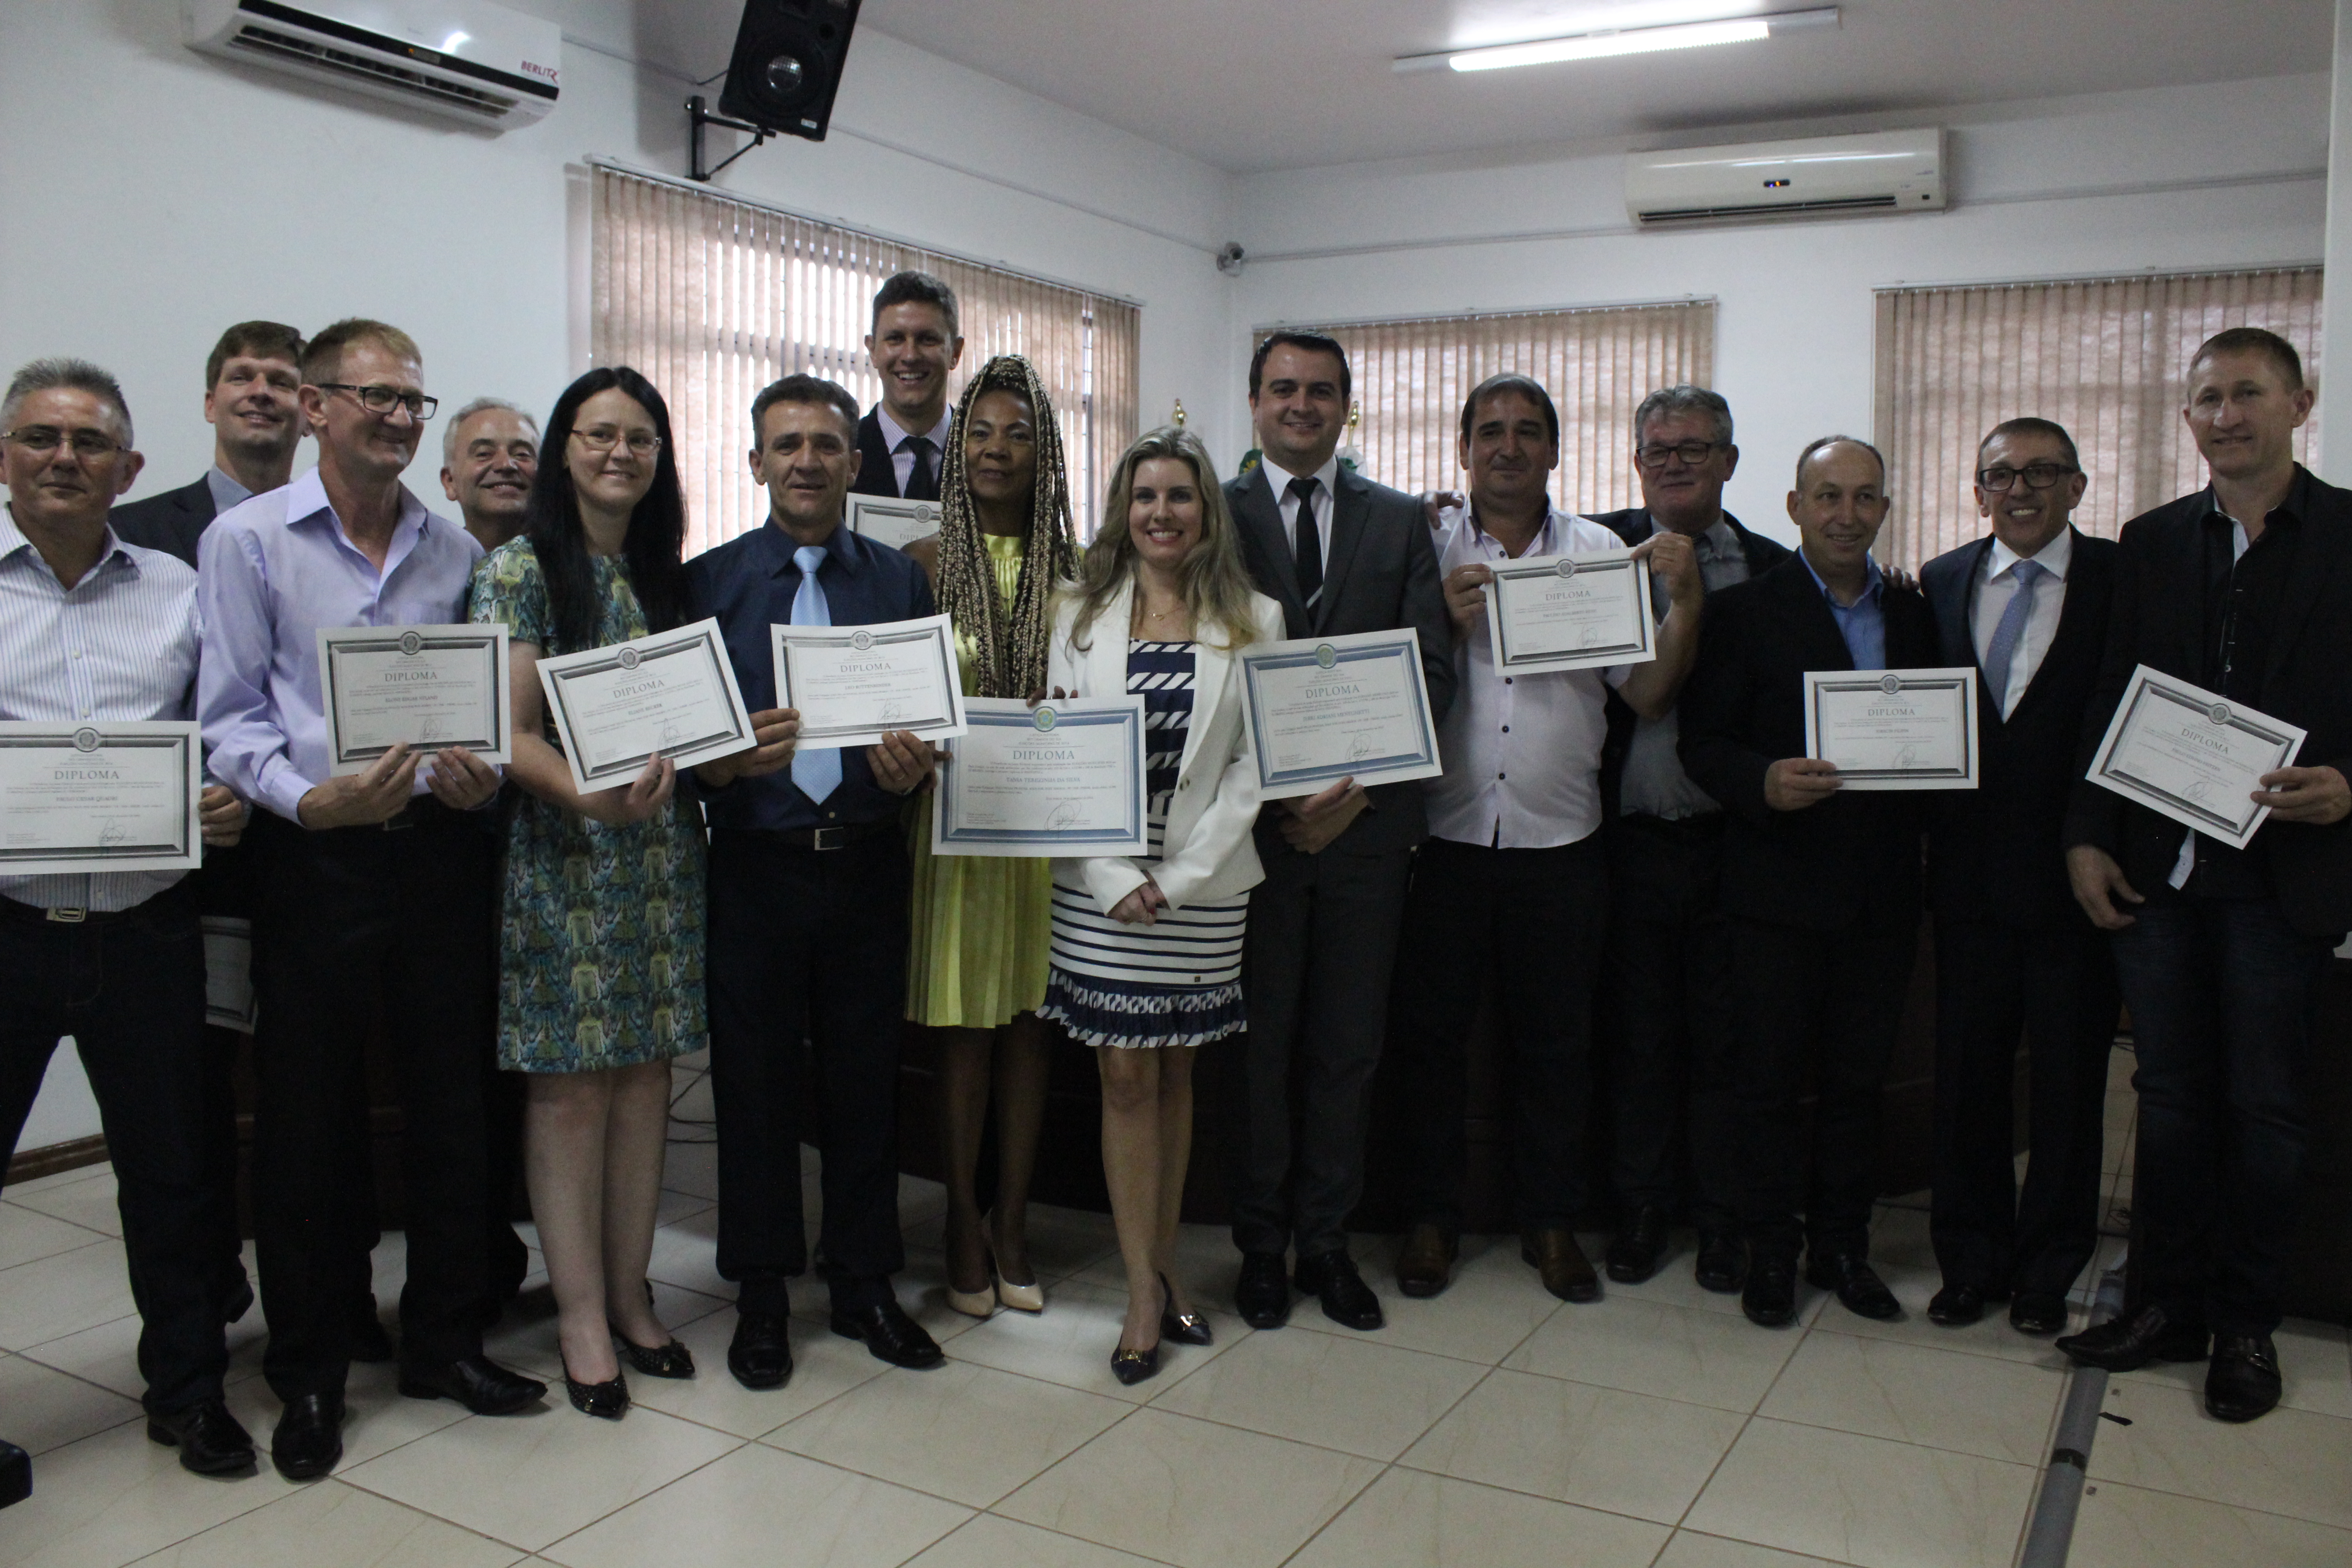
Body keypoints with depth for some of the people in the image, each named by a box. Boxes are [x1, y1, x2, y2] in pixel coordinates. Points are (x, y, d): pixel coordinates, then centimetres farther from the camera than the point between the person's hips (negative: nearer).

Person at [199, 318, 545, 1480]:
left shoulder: (456, 552, 10)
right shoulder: (248, 540, 0)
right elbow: (229, 721, -4)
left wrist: (482, 776, -7)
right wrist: (314, 799, -20)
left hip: (438, 851, 3)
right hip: (313, 859, -3)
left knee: (451, 1103, 10)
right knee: (307, 1121, 5)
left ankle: (444, 1341, 26)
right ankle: (308, 1374, 21)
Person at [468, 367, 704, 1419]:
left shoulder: (668, 574, 13)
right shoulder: (522, 569, -4)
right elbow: (509, 732, -11)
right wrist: (592, 793, -27)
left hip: (662, 852, 5)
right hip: (561, 853, -5)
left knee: (645, 1074, 9)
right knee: (570, 1086, -1)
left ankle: (630, 1299, 20)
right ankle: (582, 1319, 11)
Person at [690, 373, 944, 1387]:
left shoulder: (898, 581, 8)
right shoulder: (708, 582, 3)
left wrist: (914, 768, -12)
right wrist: (727, 761, -20)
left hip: (867, 860, 1)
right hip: (755, 866, -1)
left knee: (867, 1077, 9)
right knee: (755, 1081, 6)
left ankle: (866, 1285, 25)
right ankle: (761, 1298, 21)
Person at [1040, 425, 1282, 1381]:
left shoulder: (1254, 622, 3)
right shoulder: (1084, 618, 5)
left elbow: (1254, 764, -2)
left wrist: (1180, 877, -10)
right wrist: (1117, 880, -10)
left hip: (1204, 884, 0)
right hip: (1101, 888, 0)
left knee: (1174, 1074, 10)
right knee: (1126, 1079, 2)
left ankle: (1162, 1268, 22)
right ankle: (1147, 1295, 10)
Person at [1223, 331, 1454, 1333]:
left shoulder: (1400, 523, 9)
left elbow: (1434, 670, 2)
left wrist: (1357, 780, -12)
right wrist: (1276, 798, -13)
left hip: (1366, 820, 2)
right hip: (1253, 825, -2)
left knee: (1347, 1045, 9)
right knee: (1258, 1043, 6)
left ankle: (1326, 1240, 23)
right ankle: (1261, 1243, 21)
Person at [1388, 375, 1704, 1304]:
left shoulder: (1602, 554, 5)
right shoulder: (1427, 550, 2)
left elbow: (1649, 695, -1)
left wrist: (1685, 600, -13)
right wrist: (1444, 623, -15)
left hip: (1559, 844, 1)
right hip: (1444, 838, 0)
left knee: (1555, 1042, 11)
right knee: (1429, 1031, 8)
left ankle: (1551, 1219, 28)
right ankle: (1433, 1216, 25)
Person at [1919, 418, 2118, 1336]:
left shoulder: (2124, 582, -3)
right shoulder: (1940, 584, 7)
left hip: (2076, 878, -2)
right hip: (1969, 874, 2)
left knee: (2069, 1081, 9)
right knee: (1966, 1077, 10)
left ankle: (2048, 1270, 26)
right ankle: (1972, 1261, 26)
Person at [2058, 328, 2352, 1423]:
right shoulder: (2151, 543, 10)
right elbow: (2111, 701, 8)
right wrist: (2088, 837, 0)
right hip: (2157, 868, 3)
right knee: (2172, 1097, 11)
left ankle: (2246, 1325, 22)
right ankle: (2163, 1305, 22)